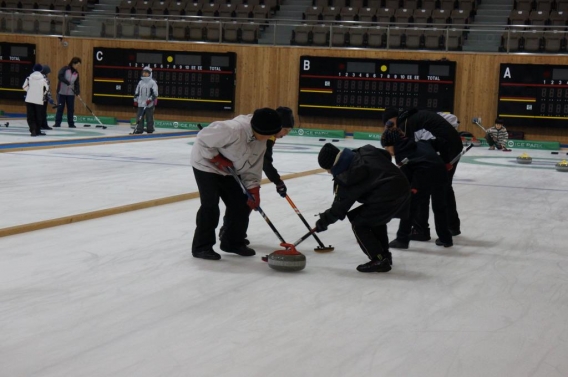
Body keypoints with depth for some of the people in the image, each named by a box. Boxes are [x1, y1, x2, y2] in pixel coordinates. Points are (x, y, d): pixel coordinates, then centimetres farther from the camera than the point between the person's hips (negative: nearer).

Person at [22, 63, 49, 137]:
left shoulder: (29, 77, 0)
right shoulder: (43, 78, -2)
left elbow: (25, 87, 2)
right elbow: (47, 88, 5)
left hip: (29, 99, 1)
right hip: (39, 100, -1)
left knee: (30, 116, 3)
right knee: (39, 116, 11)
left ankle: (33, 130, -10)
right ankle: (37, 131, 16)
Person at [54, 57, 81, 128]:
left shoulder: (76, 73, 7)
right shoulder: (65, 69, -8)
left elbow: (77, 84, 8)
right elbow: (60, 76, -21)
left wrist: (78, 92, -6)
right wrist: (67, 82, -28)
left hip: (71, 93, 5)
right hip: (62, 92, -5)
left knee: (71, 109, 5)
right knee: (60, 107, -2)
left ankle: (71, 124, 11)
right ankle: (57, 123, 3)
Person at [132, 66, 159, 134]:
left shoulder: (152, 82, -4)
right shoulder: (140, 82, 14)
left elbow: (155, 93, -10)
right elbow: (137, 92, 20)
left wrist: (150, 99, -18)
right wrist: (135, 100, 14)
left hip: (149, 104, -5)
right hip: (141, 103, 5)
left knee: (149, 117, -2)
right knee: (139, 116, 1)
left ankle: (150, 129, 5)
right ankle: (139, 129, 5)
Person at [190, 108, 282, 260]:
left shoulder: (261, 141, -9)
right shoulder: (233, 129, -36)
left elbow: (253, 167, -1)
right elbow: (202, 139, -28)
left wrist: (254, 189, -10)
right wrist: (217, 158, -24)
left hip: (229, 170, 8)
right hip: (206, 164, -8)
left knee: (241, 203, 4)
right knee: (210, 204, -15)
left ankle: (233, 242, 19)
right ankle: (201, 246, -4)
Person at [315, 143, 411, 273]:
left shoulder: (345, 177, -9)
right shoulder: (366, 151, 9)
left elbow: (339, 207, 0)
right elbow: (386, 156, 24)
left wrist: (324, 221, 14)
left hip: (386, 197, -9)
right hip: (403, 186, 9)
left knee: (359, 224, 5)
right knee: (376, 219, 31)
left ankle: (379, 260, 0)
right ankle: (384, 254, 35)